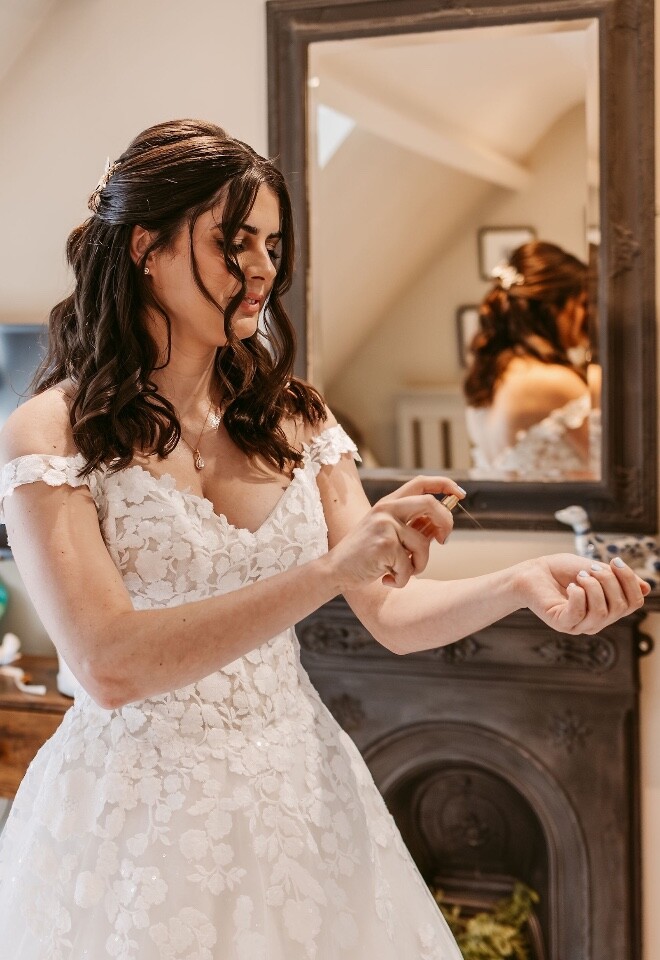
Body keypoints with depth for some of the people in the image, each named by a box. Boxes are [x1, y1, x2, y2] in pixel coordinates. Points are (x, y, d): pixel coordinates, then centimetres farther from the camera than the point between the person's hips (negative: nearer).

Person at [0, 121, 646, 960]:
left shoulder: (291, 420, 5)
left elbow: (391, 614, 1)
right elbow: (109, 665, -22)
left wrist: (519, 584, -18)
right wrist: (329, 570, -28)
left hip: (302, 795, 5)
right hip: (137, 812, -4)